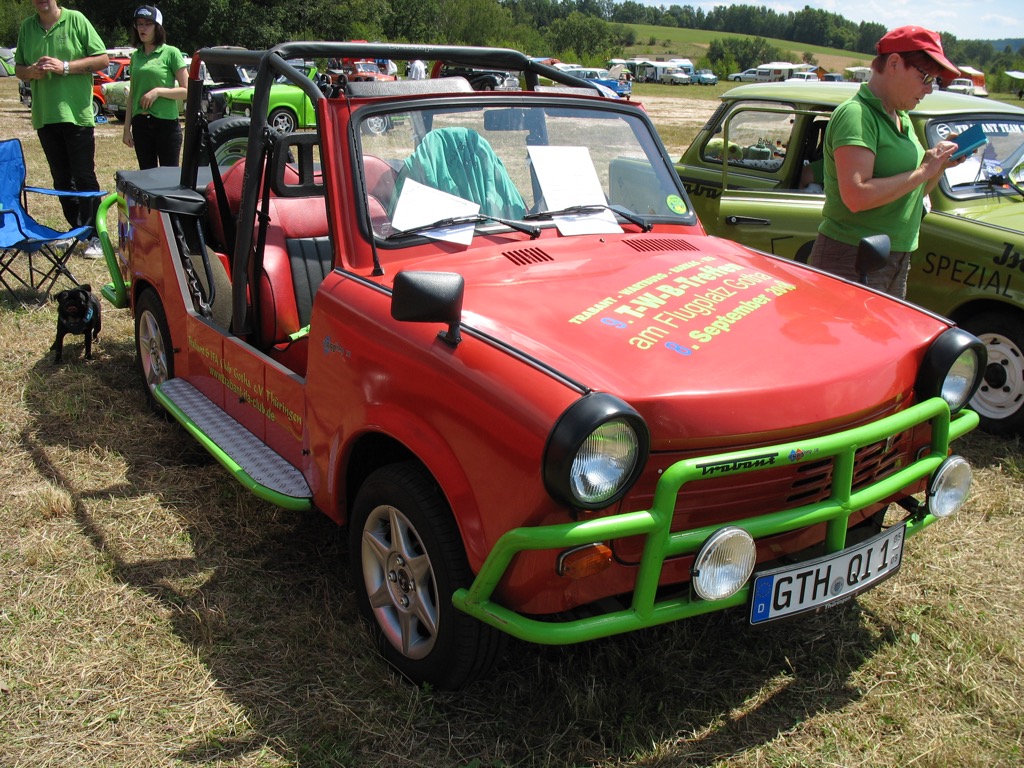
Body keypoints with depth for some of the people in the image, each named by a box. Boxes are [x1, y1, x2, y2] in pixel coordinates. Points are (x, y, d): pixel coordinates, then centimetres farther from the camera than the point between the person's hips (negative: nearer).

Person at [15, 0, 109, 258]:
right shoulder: (26, 27, 10)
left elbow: (103, 59, -6)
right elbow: (18, 67, 16)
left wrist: (65, 67, -15)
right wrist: (31, 71, -7)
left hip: (77, 113, -5)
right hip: (44, 117, 5)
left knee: (84, 178, -3)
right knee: (61, 179, 11)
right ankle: (76, 229, 23)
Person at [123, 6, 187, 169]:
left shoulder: (171, 53, -4)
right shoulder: (136, 56, 12)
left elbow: (187, 91, -7)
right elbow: (132, 96, 16)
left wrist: (158, 91, -17)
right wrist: (127, 128, 12)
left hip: (166, 123, -5)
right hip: (140, 124, 5)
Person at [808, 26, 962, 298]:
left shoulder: (902, 119, 14)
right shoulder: (855, 114, -15)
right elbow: (856, 196, -27)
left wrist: (939, 165, 3)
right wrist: (923, 171, -18)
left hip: (896, 263, 9)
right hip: (852, 262, -9)